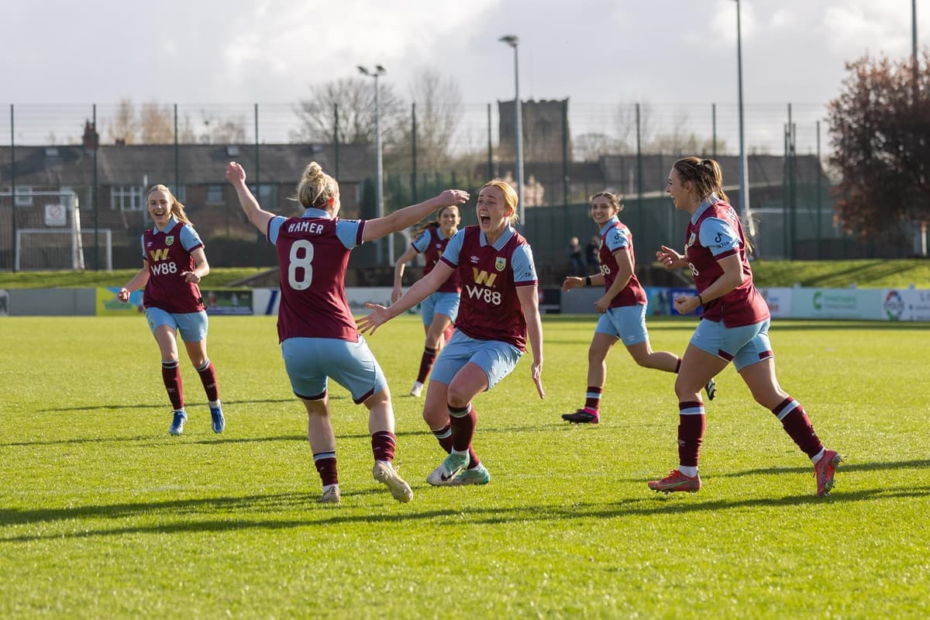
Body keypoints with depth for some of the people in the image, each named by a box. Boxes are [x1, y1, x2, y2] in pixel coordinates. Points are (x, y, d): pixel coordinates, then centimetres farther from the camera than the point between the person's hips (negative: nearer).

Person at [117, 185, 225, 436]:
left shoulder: (183, 231, -8)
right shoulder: (147, 237, 8)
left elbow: (204, 264, -16)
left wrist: (197, 273, -39)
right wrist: (128, 288, 6)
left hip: (188, 304, -3)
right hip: (158, 306, 3)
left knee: (199, 360, 12)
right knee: (169, 355, -19)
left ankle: (215, 407, 36)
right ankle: (178, 412, -5)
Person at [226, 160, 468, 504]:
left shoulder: (283, 229, 9)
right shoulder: (338, 230, -3)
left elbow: (254, 213, 31)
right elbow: (392, 222, -11)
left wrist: (240, 184, 50)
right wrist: (438, 201, -10)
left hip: (294, 344, 3)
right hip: (338, 340, -3)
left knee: (317, 410, 23)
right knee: (380, 400, 14)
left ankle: (329, 485, 9)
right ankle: (383, 462, -12)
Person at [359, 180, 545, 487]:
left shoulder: (518, 251, -16)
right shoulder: (465, 238, -2)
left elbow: (530, 309, -16)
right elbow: (431, 281, -1)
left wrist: (537, 361, -19)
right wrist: (389, 312, -7)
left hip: (502, 343, -6)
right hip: (465, 337, 6)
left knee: (458, 393, -30)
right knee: (433, 413, -3)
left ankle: (460, 456, 0)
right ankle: (472, 470, 22)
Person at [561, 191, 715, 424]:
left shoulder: (615, 233, -12)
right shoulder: (608, 234, 17)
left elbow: (626, 270, -22)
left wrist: (607, 298, -17)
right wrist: (584, 281, 18)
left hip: (626, 304, -10)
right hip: (615, 307, 10)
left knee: (644, 357, -7)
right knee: (595, 353, 3)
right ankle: (591, 410, 2)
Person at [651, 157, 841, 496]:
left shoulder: (711, 223, -18)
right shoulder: (718, 210, 12)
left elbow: (734, 276, -22)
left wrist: (697, 300, -15)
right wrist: (683, 261, 12)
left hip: (729, 319, -10)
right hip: (752, 316, 10)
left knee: (686, 387, 1)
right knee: (768, 394, 6)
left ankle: (687, 473, 4)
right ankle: (820, 457, -3)